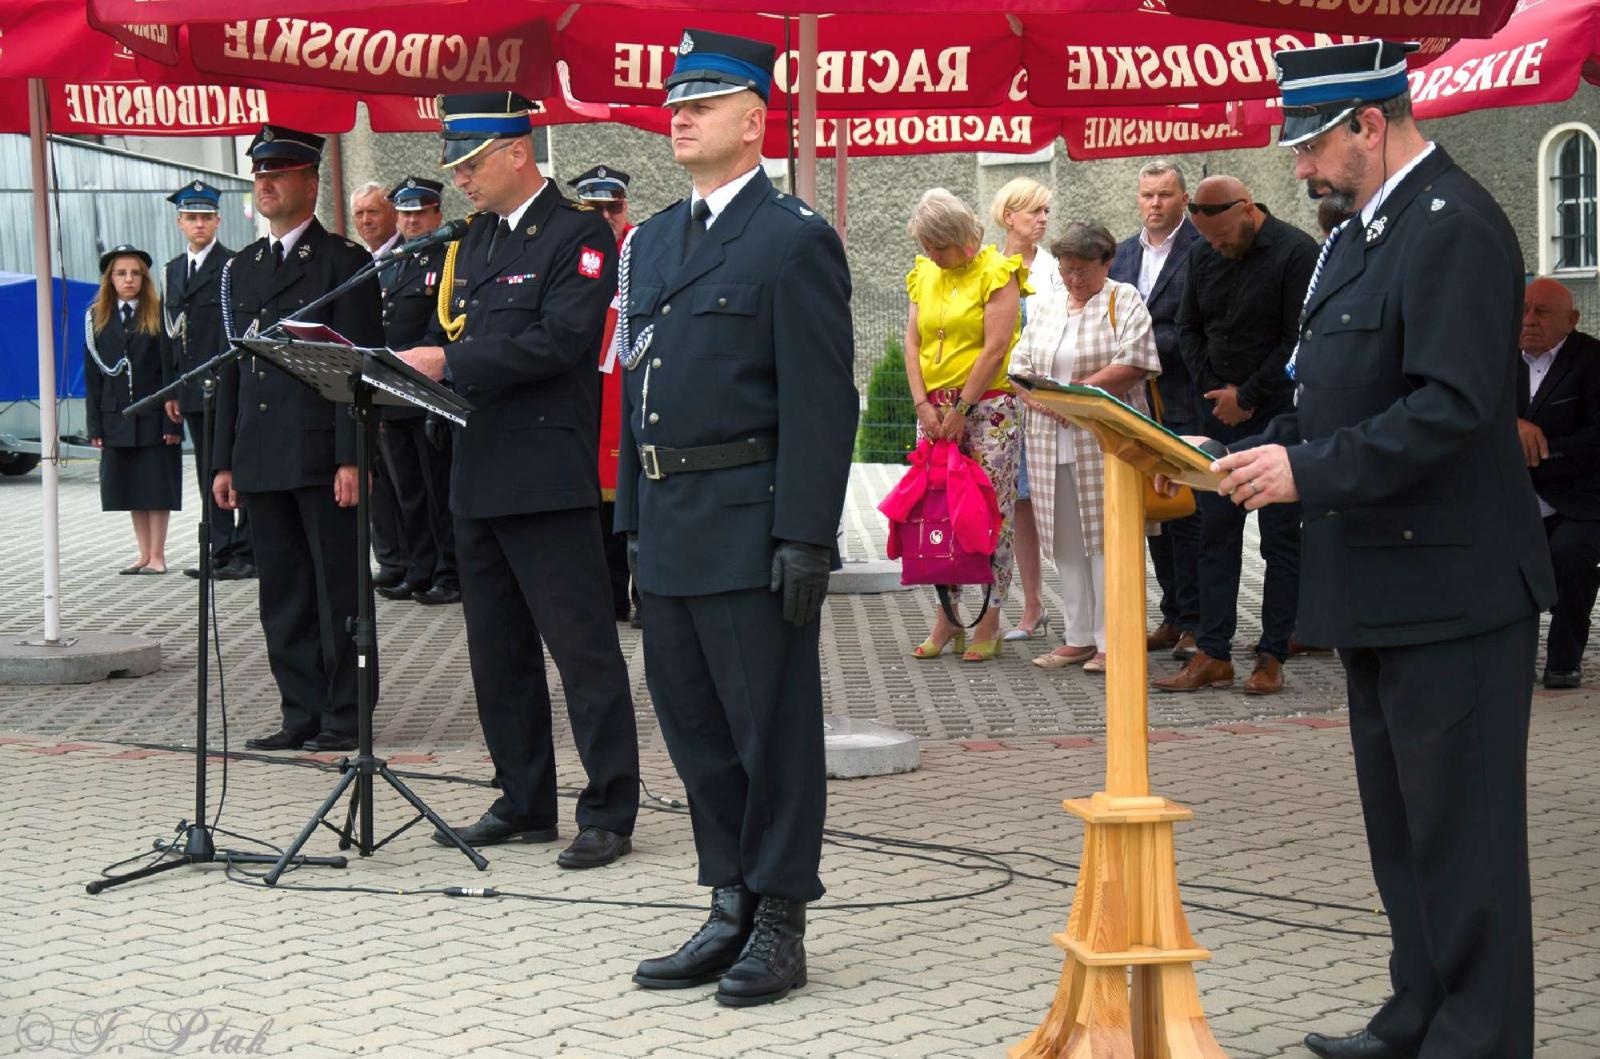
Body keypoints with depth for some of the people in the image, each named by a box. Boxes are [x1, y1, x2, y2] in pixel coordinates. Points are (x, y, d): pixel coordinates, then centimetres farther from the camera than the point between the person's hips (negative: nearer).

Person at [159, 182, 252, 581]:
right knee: (209, 474, 9)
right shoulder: (174, 269, 16)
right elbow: (170, 333, 16)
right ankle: (221, 553, 14)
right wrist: (171, 390, 12)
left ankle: (246, 553, 0)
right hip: (193, 391, 7)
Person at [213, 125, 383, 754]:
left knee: (337, 591, 0)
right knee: (283, 595, 9)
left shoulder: (344, 262, -2)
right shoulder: (241, 269, 16)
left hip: (321, 457, -6)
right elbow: (231, 369, 17)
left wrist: (352, 458, -15)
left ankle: (344, 716, 6)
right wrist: (225, 461, 11)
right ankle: (301, 713, 15)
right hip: (262, 460, 6)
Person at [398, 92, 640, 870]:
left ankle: (609, 812, 0)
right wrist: (411, 364, -3)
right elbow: (452, 338, 18)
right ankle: (524, 804, 23)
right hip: (478, 476, 9)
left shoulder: (578, 236, -8)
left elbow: (557, 342, -19)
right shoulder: (472, 243, 17)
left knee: (582, 645, -5)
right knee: (497, 652, 13)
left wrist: (449, 362, -20)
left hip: (548, 477, -9)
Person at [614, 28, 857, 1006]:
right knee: (695, 729, 13)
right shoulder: (652, 243, 16)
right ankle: (732, 908, 24)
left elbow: (822, 402, -13)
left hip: (752, 529, -8)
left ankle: (781, 923, 11)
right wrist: (634, 519, 14)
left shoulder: (795, 240, -7)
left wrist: (804, 538, -18)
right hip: (670, 532, 8)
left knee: (772, 730, 1)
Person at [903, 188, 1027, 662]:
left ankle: (989, 622, 0)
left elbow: (995, 349, -13)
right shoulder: (924, 274, 11)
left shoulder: (997, 272, -6)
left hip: (987, 406, -6)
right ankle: (946, 618, 11)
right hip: (935, 408, 6)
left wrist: (961, 411, -12)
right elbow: (913, 343, 9)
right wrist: (923, 404, -3)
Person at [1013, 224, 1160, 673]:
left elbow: (1133, 365, -12)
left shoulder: (1123, 300, 1)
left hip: (1104, 442, -5)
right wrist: (1041, 399, -7)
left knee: (1105, 538, -6)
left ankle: (1110, 641, -3)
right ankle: (1078, 637, 13)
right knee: (1066, 540, 7)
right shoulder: (1047, 306, 18)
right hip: (1051, 443, 5)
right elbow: (1020, 365, 13)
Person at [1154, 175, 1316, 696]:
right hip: (1219, 416, 5)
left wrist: (1247, 396, -11)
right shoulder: (1202, 257, 8)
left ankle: (1272, 657, 4)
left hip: (1278, 417, -5)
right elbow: (1188, 328, 15)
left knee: (1281, 537, 0)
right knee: (1215, 532, 3)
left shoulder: (1296, 253, -11)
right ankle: (1212, 654, 6)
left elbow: (1300, 341, -14)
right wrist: (1213, 390, 1)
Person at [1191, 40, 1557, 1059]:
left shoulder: (1454, 228, -17)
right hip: (1382, 583, 10)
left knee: (1462, 826, -2)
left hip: (1450, 584, -10)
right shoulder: (1363, 232, 14)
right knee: (1401, 818, 18)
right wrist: (1257, 453, 5)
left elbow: (1454, 407, -25)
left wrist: (1310, 472, -25)